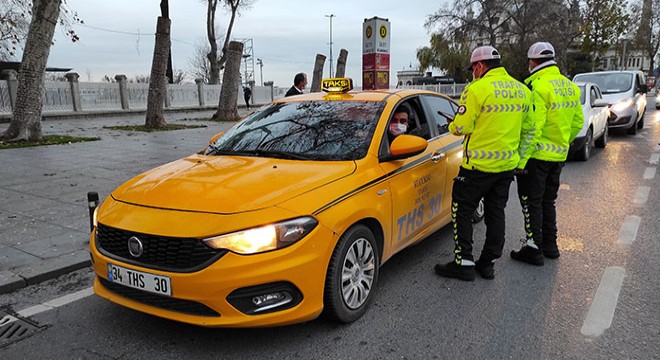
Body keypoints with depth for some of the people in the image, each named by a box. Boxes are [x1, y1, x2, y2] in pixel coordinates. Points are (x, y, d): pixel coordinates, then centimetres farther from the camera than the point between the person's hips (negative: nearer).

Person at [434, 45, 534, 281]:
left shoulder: (477, 89, -15)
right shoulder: (522, 90, 9)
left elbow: (462, 127, -15)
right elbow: (528, 130, 13)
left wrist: (452, 126, 7)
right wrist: (520, 158, 20)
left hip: (479, 165, -7)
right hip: (507, 165, 7)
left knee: (462, 211, 5)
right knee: (496, 213, 15)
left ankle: (463, 262, 7)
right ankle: (488, 263, 23)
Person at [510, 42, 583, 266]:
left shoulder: (538, 86, -17)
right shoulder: (570, 87, 10)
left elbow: (533, 126, -23)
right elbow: (577, 122, 15)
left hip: (537, 155, -8)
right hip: (558, 156, 8)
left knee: (532, 203, 2)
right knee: (548, 201, 19)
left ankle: (534, 248, 7)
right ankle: (550, 245, 27)